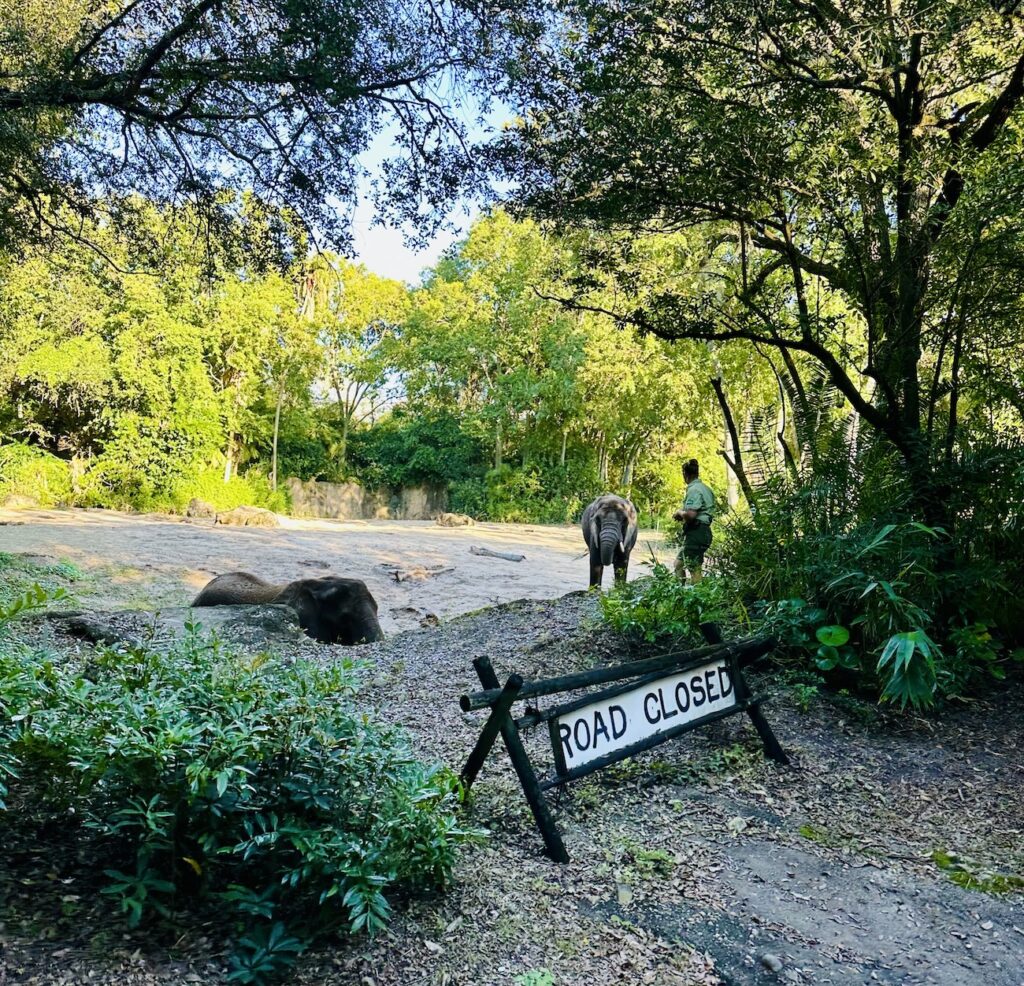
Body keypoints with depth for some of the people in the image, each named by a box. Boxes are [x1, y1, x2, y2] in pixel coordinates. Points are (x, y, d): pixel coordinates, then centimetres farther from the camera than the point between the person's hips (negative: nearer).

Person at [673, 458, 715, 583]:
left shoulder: (694, 490, -14)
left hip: (696, 533, -10)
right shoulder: (704, 488, 17)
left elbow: (690, 514, -26)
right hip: (703, 530, 10)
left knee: (695, 570, -8)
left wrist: (680, 512, -5)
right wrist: (683, 515, 18)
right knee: (679, 564, 17)